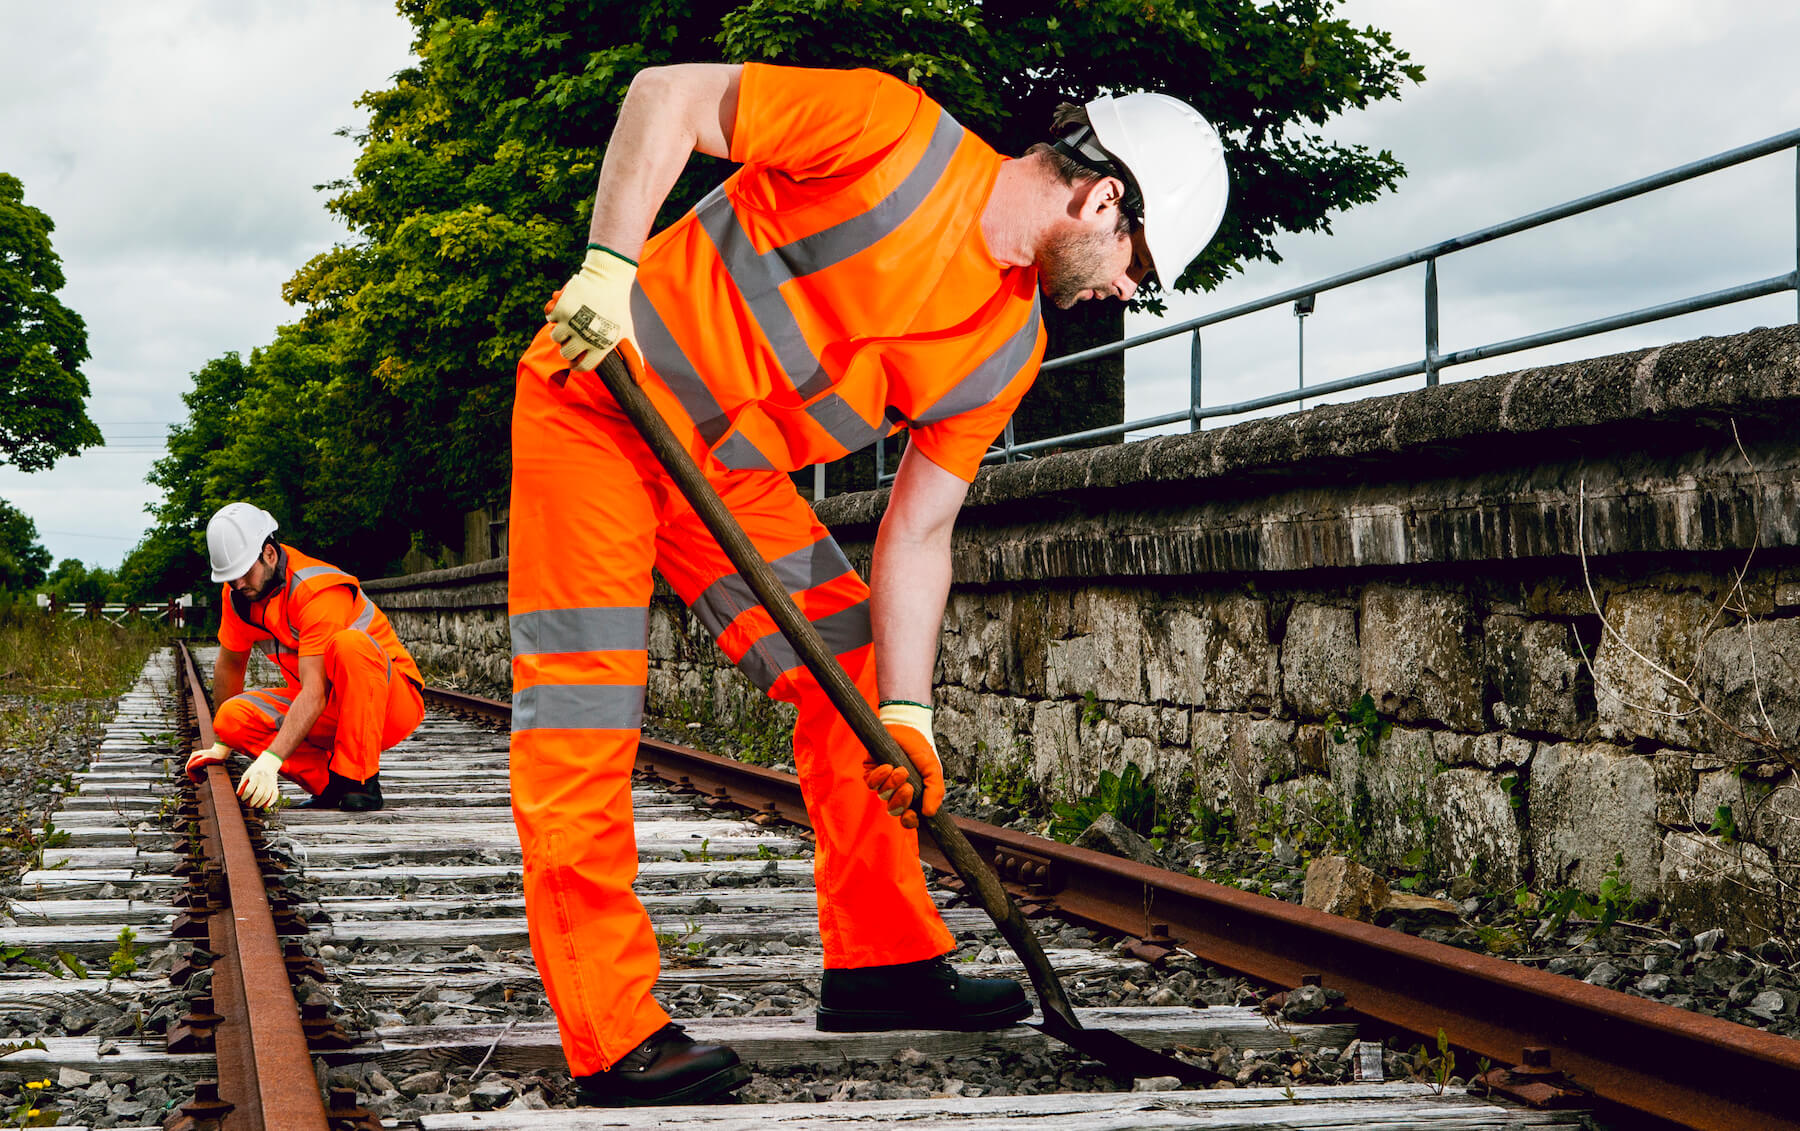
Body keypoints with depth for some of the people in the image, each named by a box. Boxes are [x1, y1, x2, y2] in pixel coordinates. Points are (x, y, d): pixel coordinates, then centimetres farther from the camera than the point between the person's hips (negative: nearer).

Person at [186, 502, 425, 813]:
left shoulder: (318, 590, -26)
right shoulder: (239, 593, -2)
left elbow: (315, 693, -34)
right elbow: (229, 665, 15)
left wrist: (270, 760, -43)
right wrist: (222, 744, 19)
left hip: (393, 699, -7)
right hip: (330, 715, 7)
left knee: (348, 643, -39)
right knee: (234, 716, -17)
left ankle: (360, 781, -30)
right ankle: (330, 785, -10)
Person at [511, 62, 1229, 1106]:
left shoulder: (1009, 351, -2)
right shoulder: (896, 136, -22)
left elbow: (918, 533, 1)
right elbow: (669, 95, -19)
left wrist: (906, 713, -4)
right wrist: (611, 262, -29)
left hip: (731, 470, 8)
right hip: (594, 403, -8)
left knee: (848, 678, 6)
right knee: (583, 717, -11)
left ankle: (883, 958, 18)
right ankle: (612, 1034, -8)